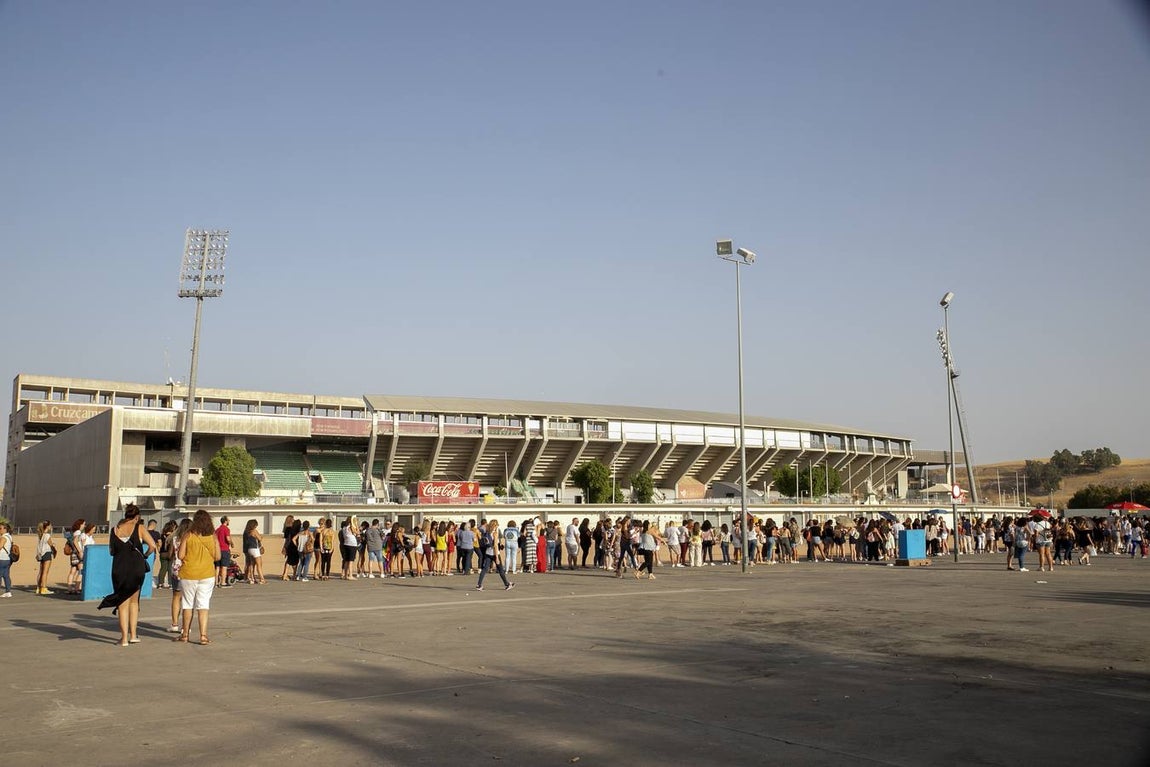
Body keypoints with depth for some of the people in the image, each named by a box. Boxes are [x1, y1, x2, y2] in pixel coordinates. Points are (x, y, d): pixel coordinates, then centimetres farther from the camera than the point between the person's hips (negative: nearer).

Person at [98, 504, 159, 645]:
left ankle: (124, 638, 6)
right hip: (136, 568, -1)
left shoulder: (115, 530, 4)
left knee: (123, 603, 9)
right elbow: (153, 546, -11)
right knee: (134, 601, 16)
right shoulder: (139, 528, -5)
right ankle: (133, 635, 15)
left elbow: (112, 551, 13)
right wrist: (145, 556, 7)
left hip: (119, 569, 1)